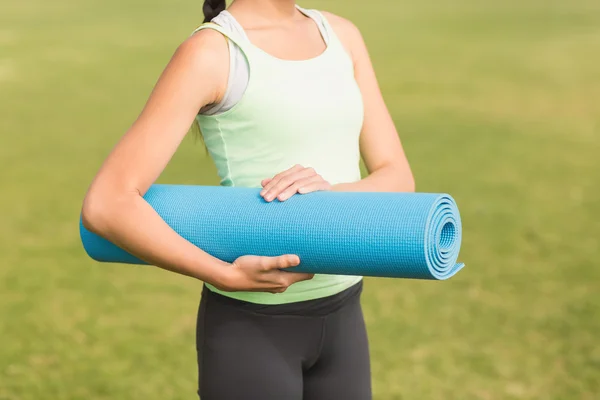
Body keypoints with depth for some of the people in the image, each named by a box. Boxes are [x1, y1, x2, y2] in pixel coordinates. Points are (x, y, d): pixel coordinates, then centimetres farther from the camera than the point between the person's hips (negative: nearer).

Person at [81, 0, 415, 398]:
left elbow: (398, 181, 1)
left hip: (338, 318, 7)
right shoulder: (209, 53, -15)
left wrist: (328, 194, -20)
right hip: (251, 327, -7)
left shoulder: (341, 35, 6)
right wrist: (228, 277, -24)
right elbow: (106, 205, -20)